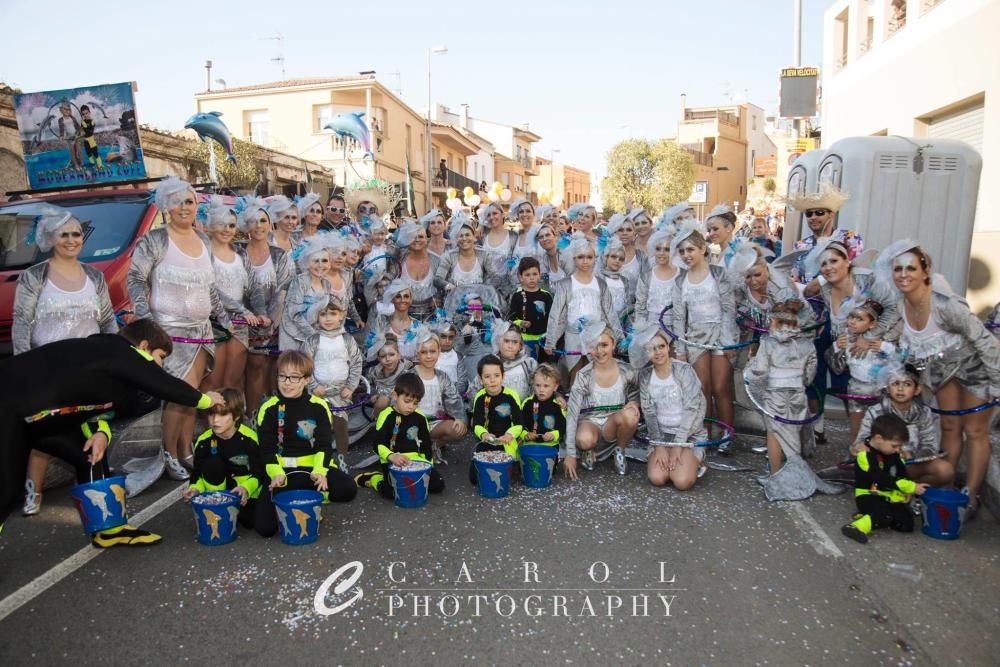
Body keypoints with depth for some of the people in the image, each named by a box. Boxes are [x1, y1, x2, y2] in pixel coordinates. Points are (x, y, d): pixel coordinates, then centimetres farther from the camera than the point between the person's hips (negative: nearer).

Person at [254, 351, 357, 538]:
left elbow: (324, 444, -5)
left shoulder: (318, 407, 0)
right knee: (265, 526, -21)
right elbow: (267, 449, -1)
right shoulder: (269, 409, 0)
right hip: (283, 471, -1)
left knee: (348, 489, -26)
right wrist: (276, 474, -20)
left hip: (314, 467, 1)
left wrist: (320, 471, -24)